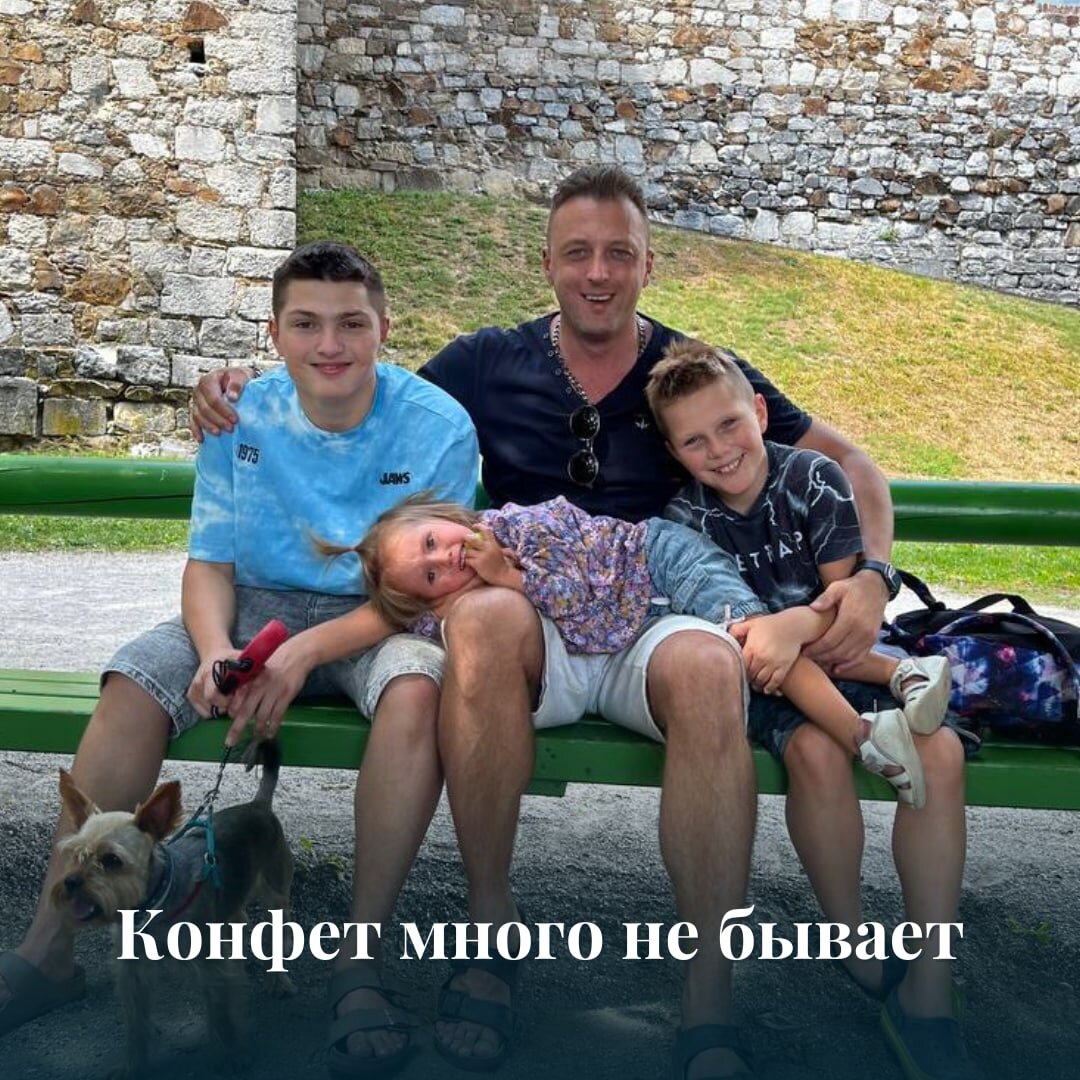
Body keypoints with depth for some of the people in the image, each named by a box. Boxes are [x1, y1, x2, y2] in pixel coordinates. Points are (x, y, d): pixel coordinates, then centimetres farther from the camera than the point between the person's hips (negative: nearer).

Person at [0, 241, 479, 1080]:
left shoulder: (439, 427, -13)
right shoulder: (242, 419, -4)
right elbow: (209, 562, -1)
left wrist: (308, 651, -28)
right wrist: (214, 649, -24)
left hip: (377, 617, -2)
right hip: (259, 604, 3)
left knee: (417, 689, -37)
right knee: (134, 687, -24)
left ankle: (361, 958, -25)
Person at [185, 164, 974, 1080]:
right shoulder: (488, 363, 12)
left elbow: (850, 465, 13)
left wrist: (871, 575, -6)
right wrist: (249, 390, 2)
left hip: (652, 627, 0)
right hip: (537, 632, 1)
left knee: (706, 664, -37)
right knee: (482, 617, -37)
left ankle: (711, 988, -24)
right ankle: (490, 925, -19)